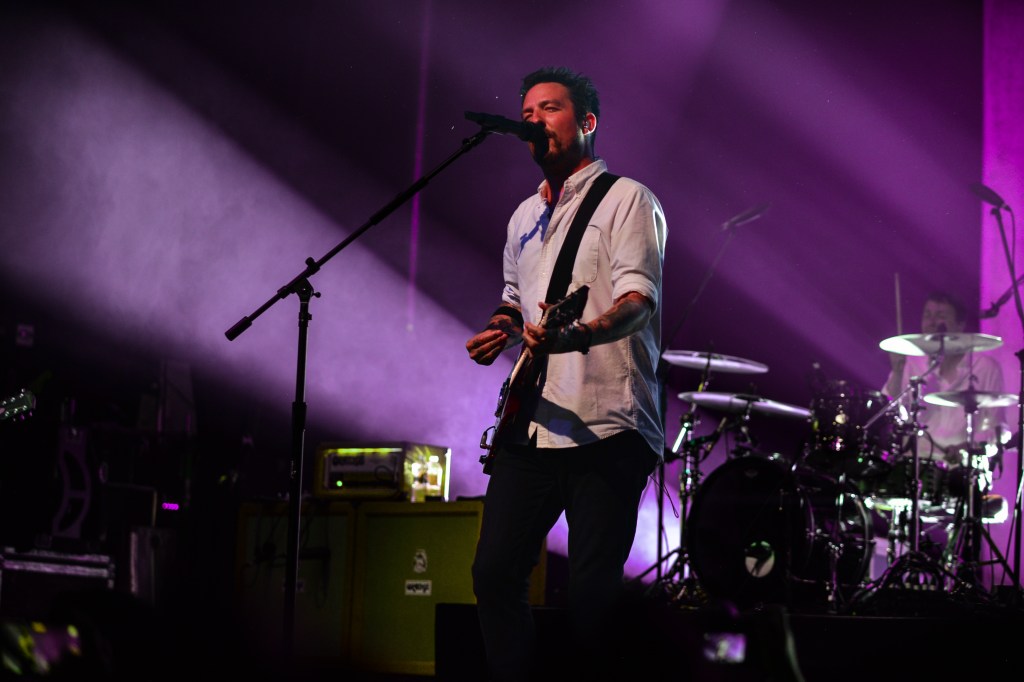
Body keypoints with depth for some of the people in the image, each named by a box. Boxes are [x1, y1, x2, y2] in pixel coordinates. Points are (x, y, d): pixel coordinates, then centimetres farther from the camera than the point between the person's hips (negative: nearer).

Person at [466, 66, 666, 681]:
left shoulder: (627, 199, -1)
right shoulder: (525, 217, 22)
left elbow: (639, 297, -15)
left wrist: (579, 334, -35)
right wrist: (501, 332, 11)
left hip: (608, 428, -7)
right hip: (532, 425, 7)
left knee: (593, 586, -8)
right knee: (495, 570, -1)